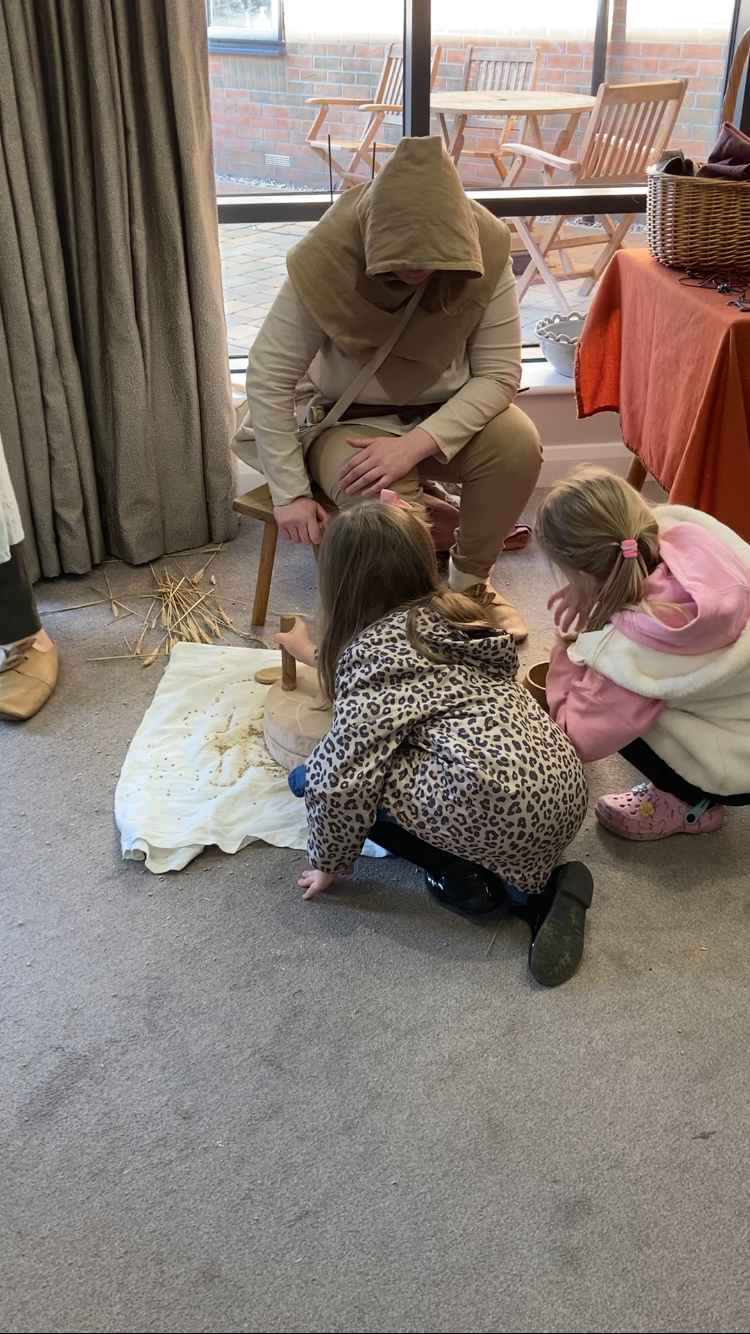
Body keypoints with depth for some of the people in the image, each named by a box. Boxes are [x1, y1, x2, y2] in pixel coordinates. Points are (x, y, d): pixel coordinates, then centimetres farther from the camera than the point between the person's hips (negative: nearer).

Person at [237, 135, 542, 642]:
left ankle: (470, 580, -1)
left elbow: (500, 374, -18)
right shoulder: (326, 258, -24)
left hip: (446, 414, 3)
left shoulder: (486, 249, -19)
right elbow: (269, 380, -21)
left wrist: (417, 443, -31)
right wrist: (291, 493, -22)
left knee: (519, 444, -26)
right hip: (352, 421, -2)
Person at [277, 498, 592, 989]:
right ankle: (538, 884, 12)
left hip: (495, 804, -8)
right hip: (566, 795, 9)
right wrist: (316, 653, 56)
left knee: (315, 776, 3)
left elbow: (344, 776, -10)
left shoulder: (373, 648, -2)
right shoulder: (452, 615, 21)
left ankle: (470, 882, 4)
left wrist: (330, 861, 6)